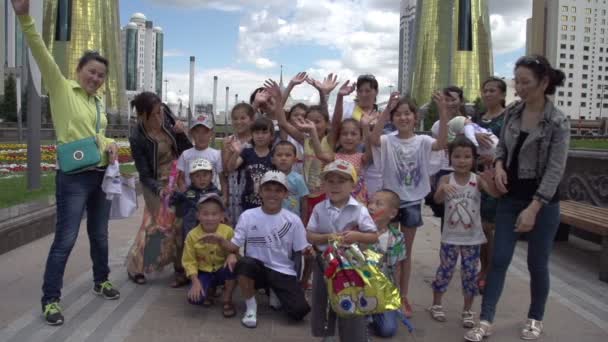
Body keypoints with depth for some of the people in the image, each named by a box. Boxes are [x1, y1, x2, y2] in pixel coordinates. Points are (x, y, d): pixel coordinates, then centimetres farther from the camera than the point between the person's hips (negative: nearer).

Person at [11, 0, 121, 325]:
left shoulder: (99, 101, 13)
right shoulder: (61, 88, -4)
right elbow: (42, 55, -19)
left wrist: (110, 145, 1)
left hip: (101, 176, 6)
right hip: (74, 177, -6)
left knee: (99, 234, 17)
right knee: (65, 239, -4)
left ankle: (101, 281, 35)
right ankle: (50, 299, 8)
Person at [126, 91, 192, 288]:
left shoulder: (166, 118, -12)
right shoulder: (137, 139, -22)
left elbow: (187, 151, -3)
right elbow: (145, 176, -18)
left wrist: (180, 134, -21)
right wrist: (159, 190, -35)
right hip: (157, 183, -4)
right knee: (157, 224, 0)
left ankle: (182, 268, 13)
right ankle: (135, 266, 22)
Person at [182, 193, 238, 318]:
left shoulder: (228, 231, -11)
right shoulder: (192, 235, -13)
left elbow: (235, 250, -4)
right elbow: (189, 261, -9)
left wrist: (232, 255, -30)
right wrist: (196, 282, -22)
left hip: (222, 271, 1)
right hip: (204, 273, -1)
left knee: (234, 264, -33)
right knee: (194, 298, -28)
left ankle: (227, 300, -10)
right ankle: (209, 290, 11)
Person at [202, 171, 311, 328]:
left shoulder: (293, 220, -5)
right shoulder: (248, 216, -4)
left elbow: (302, 250, 0)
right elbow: (234, 246, -4)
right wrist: (219, 240, -24)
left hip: (284, 272, 0)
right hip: (257, 268, 0)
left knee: (298, 312, -17)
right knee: (245, 263, -36)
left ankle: (276, 294, 19)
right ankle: (251, 307, -9)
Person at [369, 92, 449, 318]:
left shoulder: (422, 141, -4)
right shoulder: (388, 140, -7)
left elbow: (441, 144, -25)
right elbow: (373, 139, -30)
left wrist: (443, 113, -36)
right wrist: (386, 110, -38)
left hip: (412, 201, 1)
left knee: (406, 250, 12)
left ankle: (403, 297, 25)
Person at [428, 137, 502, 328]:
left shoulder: (478, 180, -7)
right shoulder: (446, 179, -7)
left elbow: (496, 193, -21)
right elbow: (437, 200, -23)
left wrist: (490, 176, -39)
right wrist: (443, 189, -45)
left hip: (472, 237, 1)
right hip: (450, 236, -1)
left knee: (470, 273, 8)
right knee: (445, 271, 9)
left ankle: (468, 310, 23)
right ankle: (436, 304, 26)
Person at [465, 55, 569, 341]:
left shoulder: (558, 122, -14)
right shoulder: (512, 113, 1)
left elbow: (555, 170, -16)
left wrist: (532, 209, -21)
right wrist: (499, 165, -7)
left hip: (542, 200, -4)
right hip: (510, 196, 4)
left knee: (537, 263, 8)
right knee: (499, 259, 3)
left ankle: (535, 319, 29)